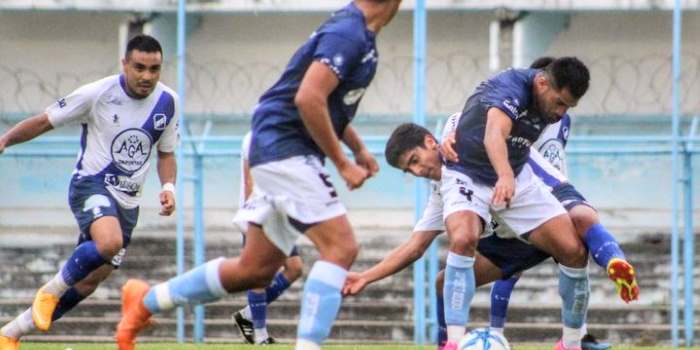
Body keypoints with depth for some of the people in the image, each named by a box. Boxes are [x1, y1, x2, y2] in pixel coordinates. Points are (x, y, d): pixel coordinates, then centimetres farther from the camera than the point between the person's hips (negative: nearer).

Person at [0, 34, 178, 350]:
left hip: (127, 202, 5)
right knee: (110, 242, -37)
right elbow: (44, 121, -5)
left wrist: (168, 187, -4)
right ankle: (51, 290, -11)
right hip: (91, 185, -5)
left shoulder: (167, 102, 1)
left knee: (87, 283, 5)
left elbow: (165, 153, 15)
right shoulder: (98, 94, -13)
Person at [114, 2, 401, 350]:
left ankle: (146, 300, 24)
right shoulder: (347, 34, -17)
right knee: (340, 246, -17)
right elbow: (307, 99, -26)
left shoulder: (358, 34, 15)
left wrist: (358, 148, 19)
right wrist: (342, 163, -19)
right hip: (285, 149, -10)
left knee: (256, 269, 13)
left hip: (281, 152, 10)